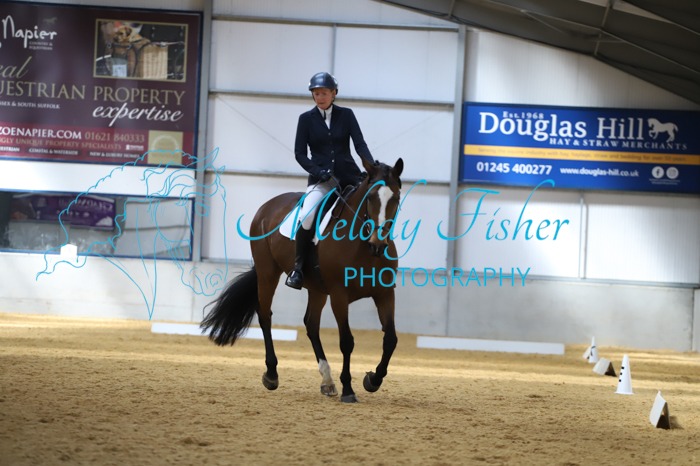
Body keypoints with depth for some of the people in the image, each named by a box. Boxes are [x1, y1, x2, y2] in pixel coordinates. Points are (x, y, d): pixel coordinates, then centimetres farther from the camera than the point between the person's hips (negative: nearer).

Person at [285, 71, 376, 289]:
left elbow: (360, 144, -2)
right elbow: (300, 153, 2)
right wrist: (318, 172, -15)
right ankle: (297, 266, -18)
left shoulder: (346, 115, 6)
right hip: (321, 178, -2)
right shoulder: (306, 119, 4)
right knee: (307, 215, -28)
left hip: (349, 175, 2)